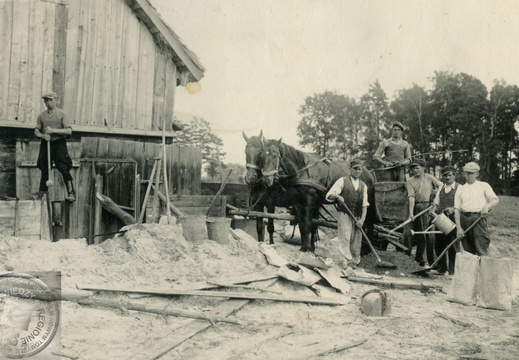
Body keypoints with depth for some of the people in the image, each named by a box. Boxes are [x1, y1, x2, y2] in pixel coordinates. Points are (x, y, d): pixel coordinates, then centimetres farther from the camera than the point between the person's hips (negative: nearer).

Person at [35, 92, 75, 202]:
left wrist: (53, 130, -16)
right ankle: (41, 194, 21)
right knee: (44, 170, 10)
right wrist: (43, 135, -11)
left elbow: (69, 131, -7)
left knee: (64, 169, -13)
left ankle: (71, 194, -13)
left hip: (59, 144, -4)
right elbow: (36, 131, 11)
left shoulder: (62, 114, 0)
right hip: (45, 144, 4)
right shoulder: (42, 116, 11)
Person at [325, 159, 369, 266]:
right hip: (344, 214, -4)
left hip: (357, 217, 4)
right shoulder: (342, 181, 4)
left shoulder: (363, 185, 14)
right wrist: (337, 196, -24)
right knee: (344, 239, -13)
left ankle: (355, 262, 11)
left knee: (356, 241, 3)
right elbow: (329, 195, -2)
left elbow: (365, 204, 9)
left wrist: (362, 219, -4)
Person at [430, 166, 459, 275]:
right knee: (438, 243, 7)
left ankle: (453, 271, 7)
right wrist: (433, 210, -3)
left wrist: (453, 209, -21)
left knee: (453, 244, -2)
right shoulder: (441, 188, 17)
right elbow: (436, 202, 17)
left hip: (452, 219, -5)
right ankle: (441, 268, 21)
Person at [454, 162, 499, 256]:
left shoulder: (483, 186, 10)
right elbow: (457, 209, 8)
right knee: (468, 252, 5)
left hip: (479, 219, -3)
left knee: (482, 252, -10)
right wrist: (458, 227, -2)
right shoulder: (461, 189, 14)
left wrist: (486, 206, -21)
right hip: (464, 219, 3)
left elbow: (495, 200, 1)